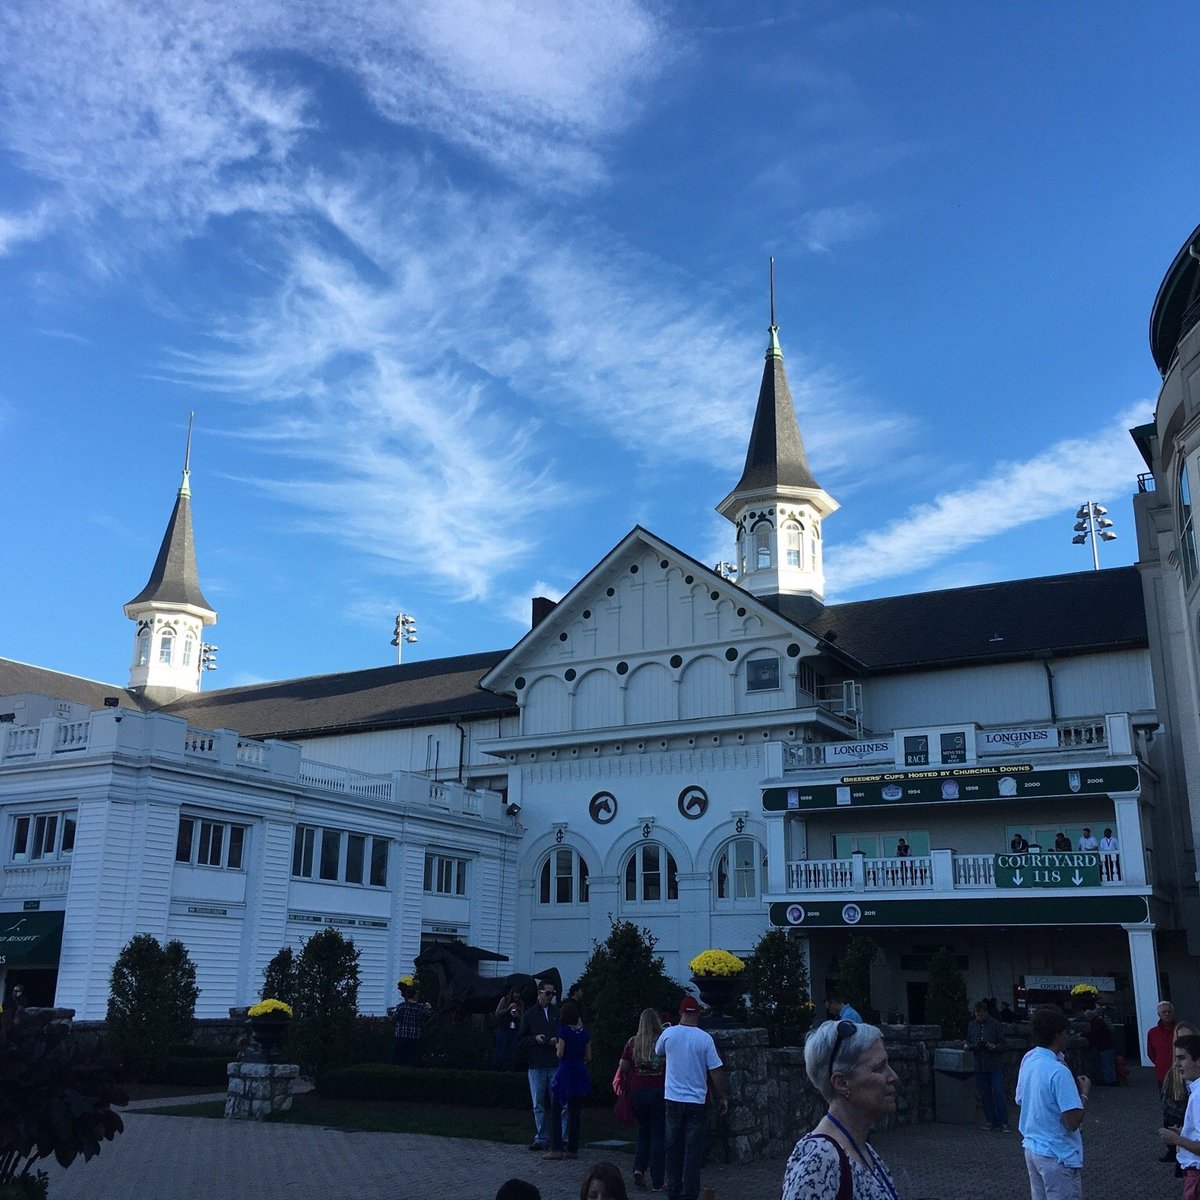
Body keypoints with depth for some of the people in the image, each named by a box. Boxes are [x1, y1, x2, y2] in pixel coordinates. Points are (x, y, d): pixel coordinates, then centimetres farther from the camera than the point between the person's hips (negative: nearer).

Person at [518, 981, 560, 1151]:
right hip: (536, 1066, 1)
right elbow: (520, 1041, 8)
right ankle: (541, 1139, 13)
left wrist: (558, 1040, -9)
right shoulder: (530, 1014, 9)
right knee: (538, 1105, 5)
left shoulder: (559, 1013, 8)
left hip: (556, 1065, -1)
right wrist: (535, 1039, -9)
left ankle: (561, 1139, 4)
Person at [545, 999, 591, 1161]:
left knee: (556, 1111, 3)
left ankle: (556, 1148, -2)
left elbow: (560, 1054, -12)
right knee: (575, 1112, 10)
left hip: (565, 1072, -5)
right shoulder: (584, 1032, 6)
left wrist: (557, 1046, 8)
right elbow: (589, 1057, 9)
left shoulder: (564, 1030, -9)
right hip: (581, 1073, 5)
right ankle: (573, 1149, 11)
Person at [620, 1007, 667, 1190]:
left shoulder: (633, 1042, -2)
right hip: (659, 1092, -2)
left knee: (643, 1131, 22)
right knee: (658, 1134, 8)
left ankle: (639, 1168, 6)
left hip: (637, 1093, 2)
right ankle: (657, 1181, 9)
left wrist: (628, 1087, 15)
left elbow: (623, 1068, 2)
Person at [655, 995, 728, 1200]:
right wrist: (723, 1097, 4)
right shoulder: (705, 1038, -11)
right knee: (693, 1150, 3)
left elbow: (658, 1051, 18)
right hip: (697, 1101, -2)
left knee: (673, 1148, 14)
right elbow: (715, 1071, -8)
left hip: (673, 1100, 2)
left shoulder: (668, 1034, -4)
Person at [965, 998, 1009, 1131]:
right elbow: (969, 1041, 16)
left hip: (995, 1066, -4)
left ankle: (1003, 1123, -5)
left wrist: (994, 1047, -23)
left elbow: (1002, 1044, -4)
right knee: (985, 1095, 6)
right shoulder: (972, 1025, 12)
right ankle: (990, 1121, 14)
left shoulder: (996, 1024, -2)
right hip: (980, 1066, 4)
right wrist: (967, 1045, -6)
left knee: (998, 1094, -8)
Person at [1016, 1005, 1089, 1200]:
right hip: (1058, 1155, -8)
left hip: (1032, 1147, 8)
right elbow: (1073, 1122, -23)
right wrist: (1084, 1093, -8)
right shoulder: (1058, 1071, -23)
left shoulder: (1028, 1060, 3)